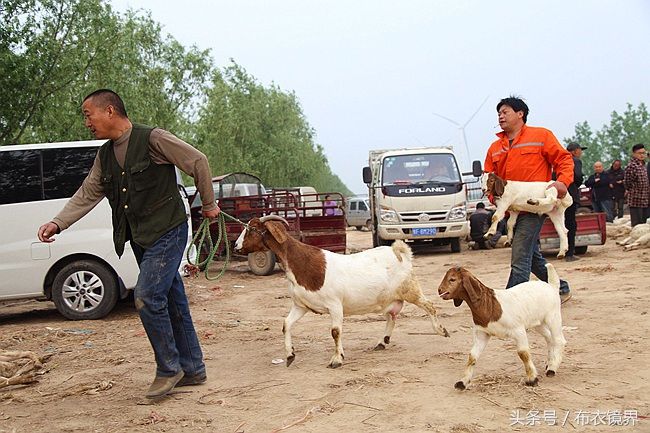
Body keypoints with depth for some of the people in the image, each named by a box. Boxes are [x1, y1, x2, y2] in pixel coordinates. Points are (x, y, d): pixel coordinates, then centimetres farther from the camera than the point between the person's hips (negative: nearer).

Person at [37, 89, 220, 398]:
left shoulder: (152, 139, -12)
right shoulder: (105, 155, 11)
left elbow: (198, 162, -8)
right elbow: (87, 194, 12)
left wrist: (209, 205, 1)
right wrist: (58, 223, -2)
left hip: (167, 232, -8)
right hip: (139, 238, 8)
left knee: (147, 297, -17)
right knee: (172, 301, 11)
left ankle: (169, 369, -2)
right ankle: (192, 369, 19)